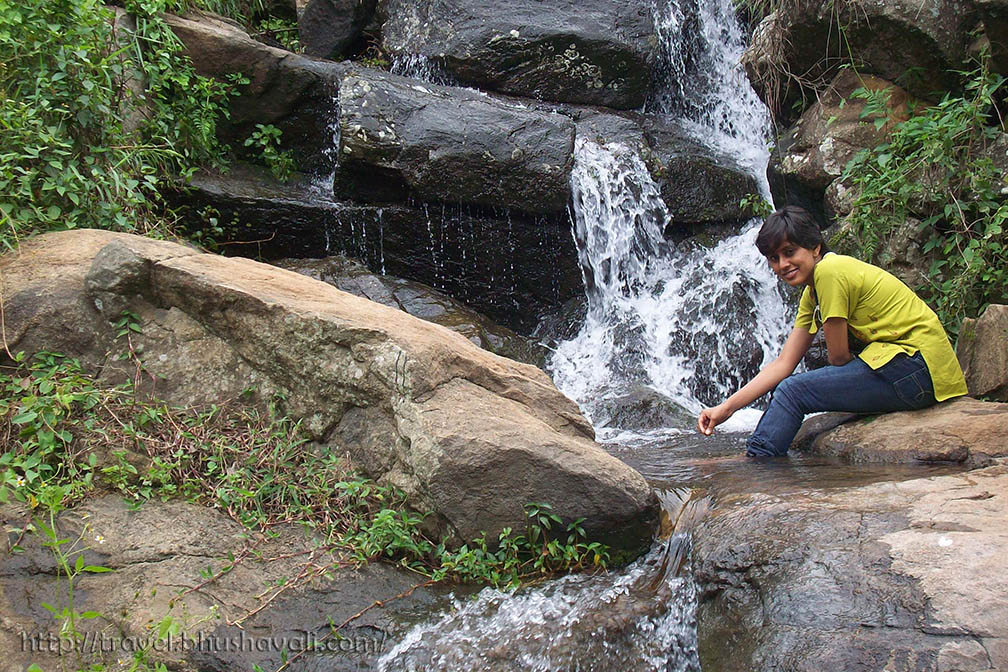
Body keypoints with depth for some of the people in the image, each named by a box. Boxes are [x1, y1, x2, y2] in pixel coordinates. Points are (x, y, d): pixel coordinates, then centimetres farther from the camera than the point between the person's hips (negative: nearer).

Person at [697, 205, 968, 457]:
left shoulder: (829, 271, -15)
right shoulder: (812, 291, 13)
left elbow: (839, 356, -13)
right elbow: (784, 363, 8)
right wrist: (726, 408, 1)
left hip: (915, 368, -9)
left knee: (793, 391, -12)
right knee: (785, 384, 8)